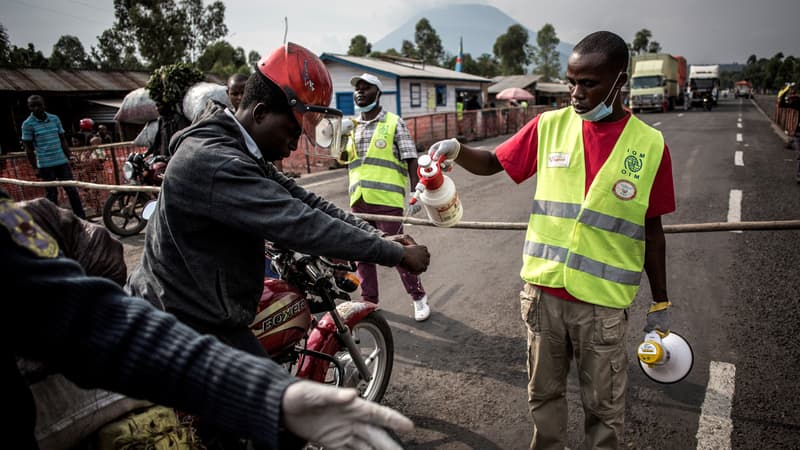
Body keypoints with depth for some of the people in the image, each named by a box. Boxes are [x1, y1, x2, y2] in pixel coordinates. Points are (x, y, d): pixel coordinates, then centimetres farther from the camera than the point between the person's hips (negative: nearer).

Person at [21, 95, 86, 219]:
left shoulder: (55, 118, 5)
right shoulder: (28, 124, -5)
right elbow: (29, 148, -2)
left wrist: (68, 159, 9)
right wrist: (35, 168, -4)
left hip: (62, 162, 3)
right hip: (45, 165, -3)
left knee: (72, 190, 6)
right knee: (52, 195, 4)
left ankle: (82, 218, 13)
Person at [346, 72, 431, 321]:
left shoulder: (394, 123, 0)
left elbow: (410, 160, -4)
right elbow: (344, 160, 21)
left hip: (387, 199, -5)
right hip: (359, 200, 6)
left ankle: (418, 296, 19)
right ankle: (369, 300, 26)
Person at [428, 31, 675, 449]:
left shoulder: (649, 144, -4)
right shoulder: (550, 126, -1)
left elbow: (652, 230, 2)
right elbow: (493, 162, 8)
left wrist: (660, 303, 7)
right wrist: (456, 150, -14)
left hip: (603, 302, -1)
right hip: (543, 291, 2)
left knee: (604, 406, 13)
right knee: (543, 394, 19)